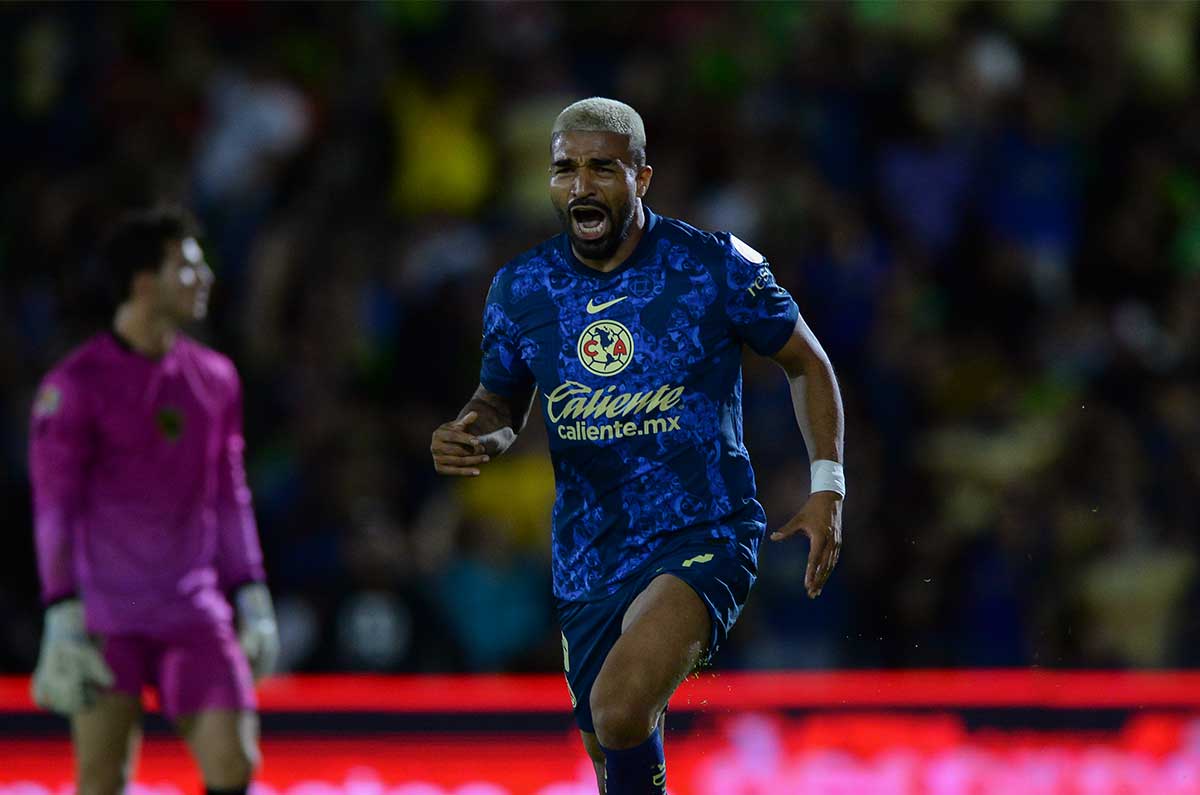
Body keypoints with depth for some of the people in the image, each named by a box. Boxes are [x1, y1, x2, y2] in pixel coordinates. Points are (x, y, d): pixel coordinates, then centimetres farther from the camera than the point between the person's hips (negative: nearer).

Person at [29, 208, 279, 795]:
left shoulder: (215, 379, 11)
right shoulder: (75, 385, -6)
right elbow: (53, 509, -7)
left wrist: (254, 602, 13)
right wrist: (63, 620, -14)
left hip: (194, 613, 5)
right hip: (106, 617, -5)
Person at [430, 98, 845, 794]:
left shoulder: (717, 268, -8)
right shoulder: (521, 289, 1)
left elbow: (806, 363, 6)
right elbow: (502, 401, 17)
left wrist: (827, 487, -2)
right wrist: (474, 440, -6)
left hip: (705, 537, -5)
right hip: (588, 566, 5)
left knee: (620, 710, -30)